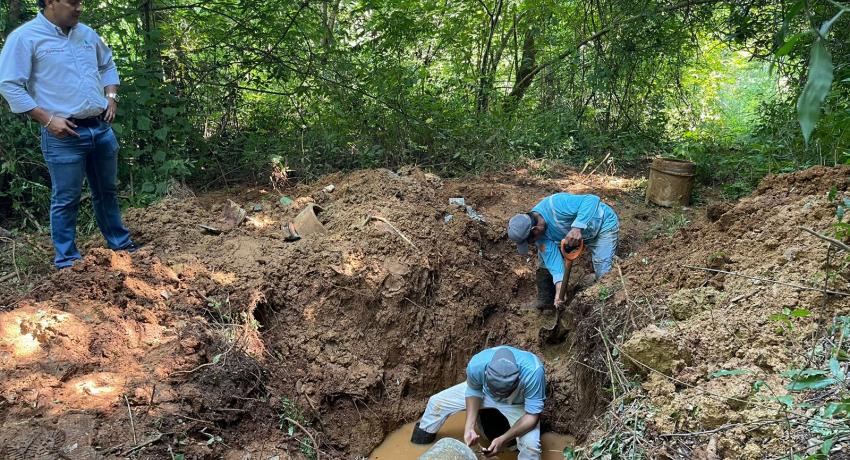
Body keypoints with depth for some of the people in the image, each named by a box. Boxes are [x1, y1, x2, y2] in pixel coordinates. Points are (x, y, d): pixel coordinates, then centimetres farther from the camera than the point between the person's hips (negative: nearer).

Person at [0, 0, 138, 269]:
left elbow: (108, 65, 26)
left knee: (107, 191, 17)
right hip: (64, 134, -6)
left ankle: (120, 243, 31)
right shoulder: (25, 37, -9)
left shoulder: (87, 34, 10)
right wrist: (48, 119, -15)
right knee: (66, 199, 1)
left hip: (101, 127, 6)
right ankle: (67, 258, 13)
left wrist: (112, 97, 10)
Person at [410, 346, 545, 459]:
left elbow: (532, 415, -32)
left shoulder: (533, 372, -45)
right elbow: (474, 391, -14)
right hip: (483, 388, 2)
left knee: (530, 445, -25)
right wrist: (469, 427, -24)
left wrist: (503, 440, -39)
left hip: (517, 403, -2)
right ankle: (423, 435, 32)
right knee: (437, 402, 1)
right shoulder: (476, 364, -38)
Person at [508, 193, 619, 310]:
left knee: (603, 274, -19)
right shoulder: (542, 234, -17)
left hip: (603, 225, -6)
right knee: (545, 255, 1)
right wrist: (559, 287, -34)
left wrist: (577, 228, -51)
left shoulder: (555, 205, -39)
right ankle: (546, 300, 17)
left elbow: (592, 200, -42)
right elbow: (553, 258, -22)